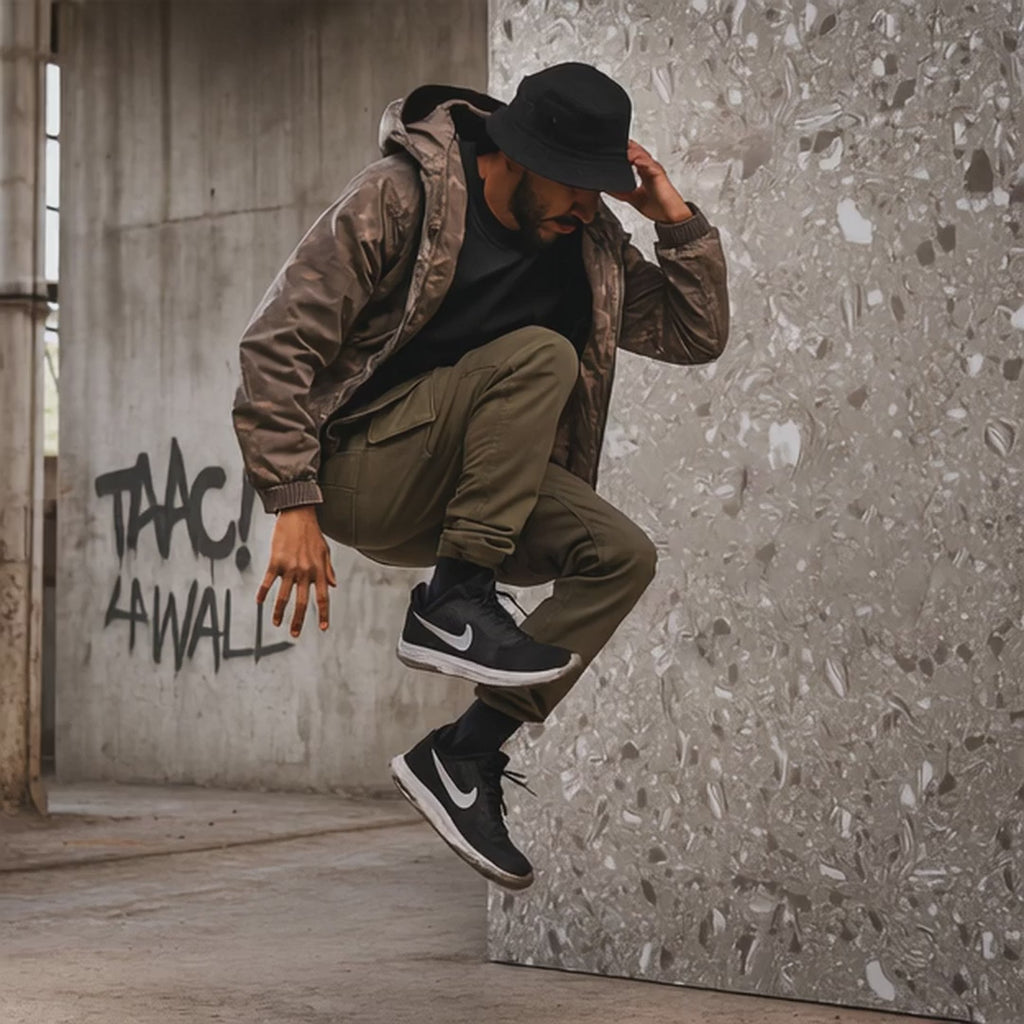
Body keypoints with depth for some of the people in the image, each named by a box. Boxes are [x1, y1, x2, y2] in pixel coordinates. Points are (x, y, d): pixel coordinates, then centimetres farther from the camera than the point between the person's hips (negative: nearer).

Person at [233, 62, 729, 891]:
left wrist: (678, 220, -4)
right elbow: (280, 341, -15)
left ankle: (465, 754, -10)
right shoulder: (399, 199, -12)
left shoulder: (585, 247, 7)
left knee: (622, 555, -15)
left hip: (450, 498, 7)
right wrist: (294, 505, -22)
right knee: (538, 355, -26)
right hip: (354, 467, -7)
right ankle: (452, 605, -23)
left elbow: (699, 334, 12)